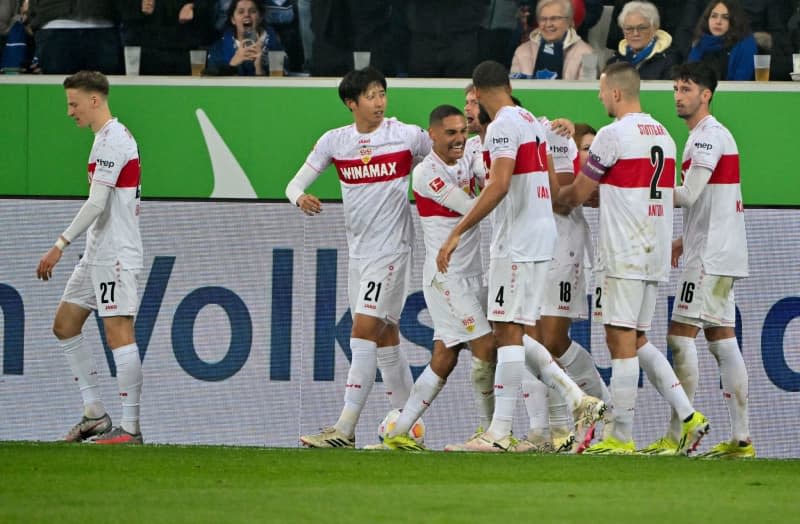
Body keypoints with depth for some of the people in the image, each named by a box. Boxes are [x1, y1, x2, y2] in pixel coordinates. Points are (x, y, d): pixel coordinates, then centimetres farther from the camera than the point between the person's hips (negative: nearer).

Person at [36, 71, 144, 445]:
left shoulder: (112, 140, -15)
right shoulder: (111, 137, 16)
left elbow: (96, 203, -22)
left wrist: (61, 245, -22)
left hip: (116, 253, -11)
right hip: (97, 254, 11)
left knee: (118, 332, -11)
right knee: (64, 325, 12)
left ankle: (130, 427, -11)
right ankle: (95, 414, 13)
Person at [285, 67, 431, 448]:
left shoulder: (408, 136, -6)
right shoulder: (335, 141, 4)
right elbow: (296, 184, 3)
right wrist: (301, 198, -18)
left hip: (392, 249, -6)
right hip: (359, 249, 6)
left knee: (364, 332, -14)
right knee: (385, 337, 10)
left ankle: (345, 430, -18)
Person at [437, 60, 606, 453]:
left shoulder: (503, 125, -12)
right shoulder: (532, 122, 16)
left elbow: (499, 186, -24)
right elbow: (553, 187, 20)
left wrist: (457, 233, -24)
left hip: (516, 242, -9)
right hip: (540, 236, 9)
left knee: (508, 331, -8)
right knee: (509, 332, 13)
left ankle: (499, 434, -9)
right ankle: (578, 400, 9)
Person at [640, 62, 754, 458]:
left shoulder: (709, 136, -13)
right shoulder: (707, 135, 19)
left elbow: (688, 195, -20)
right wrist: (684, 240, 20)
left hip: (709, 257, -10)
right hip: (721, 254, 10)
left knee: (680, 335, -10)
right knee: (722, 339, 7)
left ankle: (677, 434, -12)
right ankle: (740, 438, 5)